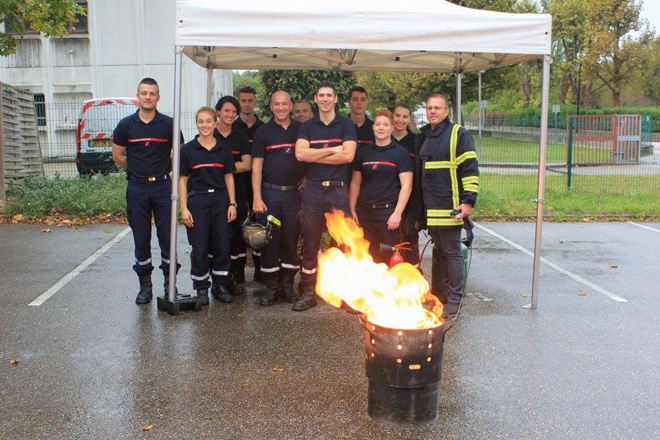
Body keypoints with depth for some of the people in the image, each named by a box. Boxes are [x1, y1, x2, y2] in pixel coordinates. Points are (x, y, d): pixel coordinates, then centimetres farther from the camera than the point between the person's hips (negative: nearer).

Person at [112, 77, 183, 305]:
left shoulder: (168, 124, -1)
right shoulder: (126, 124, 3)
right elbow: (118, 155, 12)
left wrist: (162, 172, 9)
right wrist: (138, 170, 10)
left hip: (163, 186, -1)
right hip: (137, 188, 1)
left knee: (167, 235, 1)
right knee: (141, 238, 6)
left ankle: (169, 281, 14)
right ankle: (145, 284, 17)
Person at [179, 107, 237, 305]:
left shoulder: (224, 149, 6)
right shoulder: (188, 149, 0)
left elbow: (229, 176, 10)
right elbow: (182, 179, 1)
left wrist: (232, 203, 3)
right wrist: (184, 208, -6)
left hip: (220, 200, 2)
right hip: (197, 201, -2)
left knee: (222, 245, 5)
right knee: (200, 246, 1)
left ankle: (220, 285, 20)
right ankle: (201, 288, 14)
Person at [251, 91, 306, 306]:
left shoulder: (300, 130, 8)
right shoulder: (264, 131, 3)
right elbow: (256, 165, -1)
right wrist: (257, 197, -8)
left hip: (294, 193, 2)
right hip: (270, 193, -2)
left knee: (291, 239, 6)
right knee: (269, 239, 0)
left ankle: (288, 284, 17)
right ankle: (271, 287, 9)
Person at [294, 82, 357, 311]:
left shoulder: (346, 125, 4)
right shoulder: (307, 126, 10)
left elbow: (348, 155, -11)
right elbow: (300, 154, -7)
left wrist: (315, 155, -7)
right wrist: (332, 150, -9)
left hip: (338, 189, -2)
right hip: (312, 189, 2)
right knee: (310, 243, 5)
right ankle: (308, 292, 13)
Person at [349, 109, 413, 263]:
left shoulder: (400, 153, 0)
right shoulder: (363, 152, 12)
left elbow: (406, 186, -5)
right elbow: (355, 183, 15)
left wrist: (397, 213, -13)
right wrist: (352, 209, 7)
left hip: (389, 211, -4)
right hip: (365, 211, 4)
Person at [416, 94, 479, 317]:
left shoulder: (459, 134, -5)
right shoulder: (423, 137, 17)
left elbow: (470, 168, -10)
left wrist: (468, 200, -17)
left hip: (450, 206, -7)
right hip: (430, 207, 7)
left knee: (452, 252, -2)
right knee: (440, 251, 14)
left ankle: (455, 299, 5)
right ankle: (445, 292, 24)